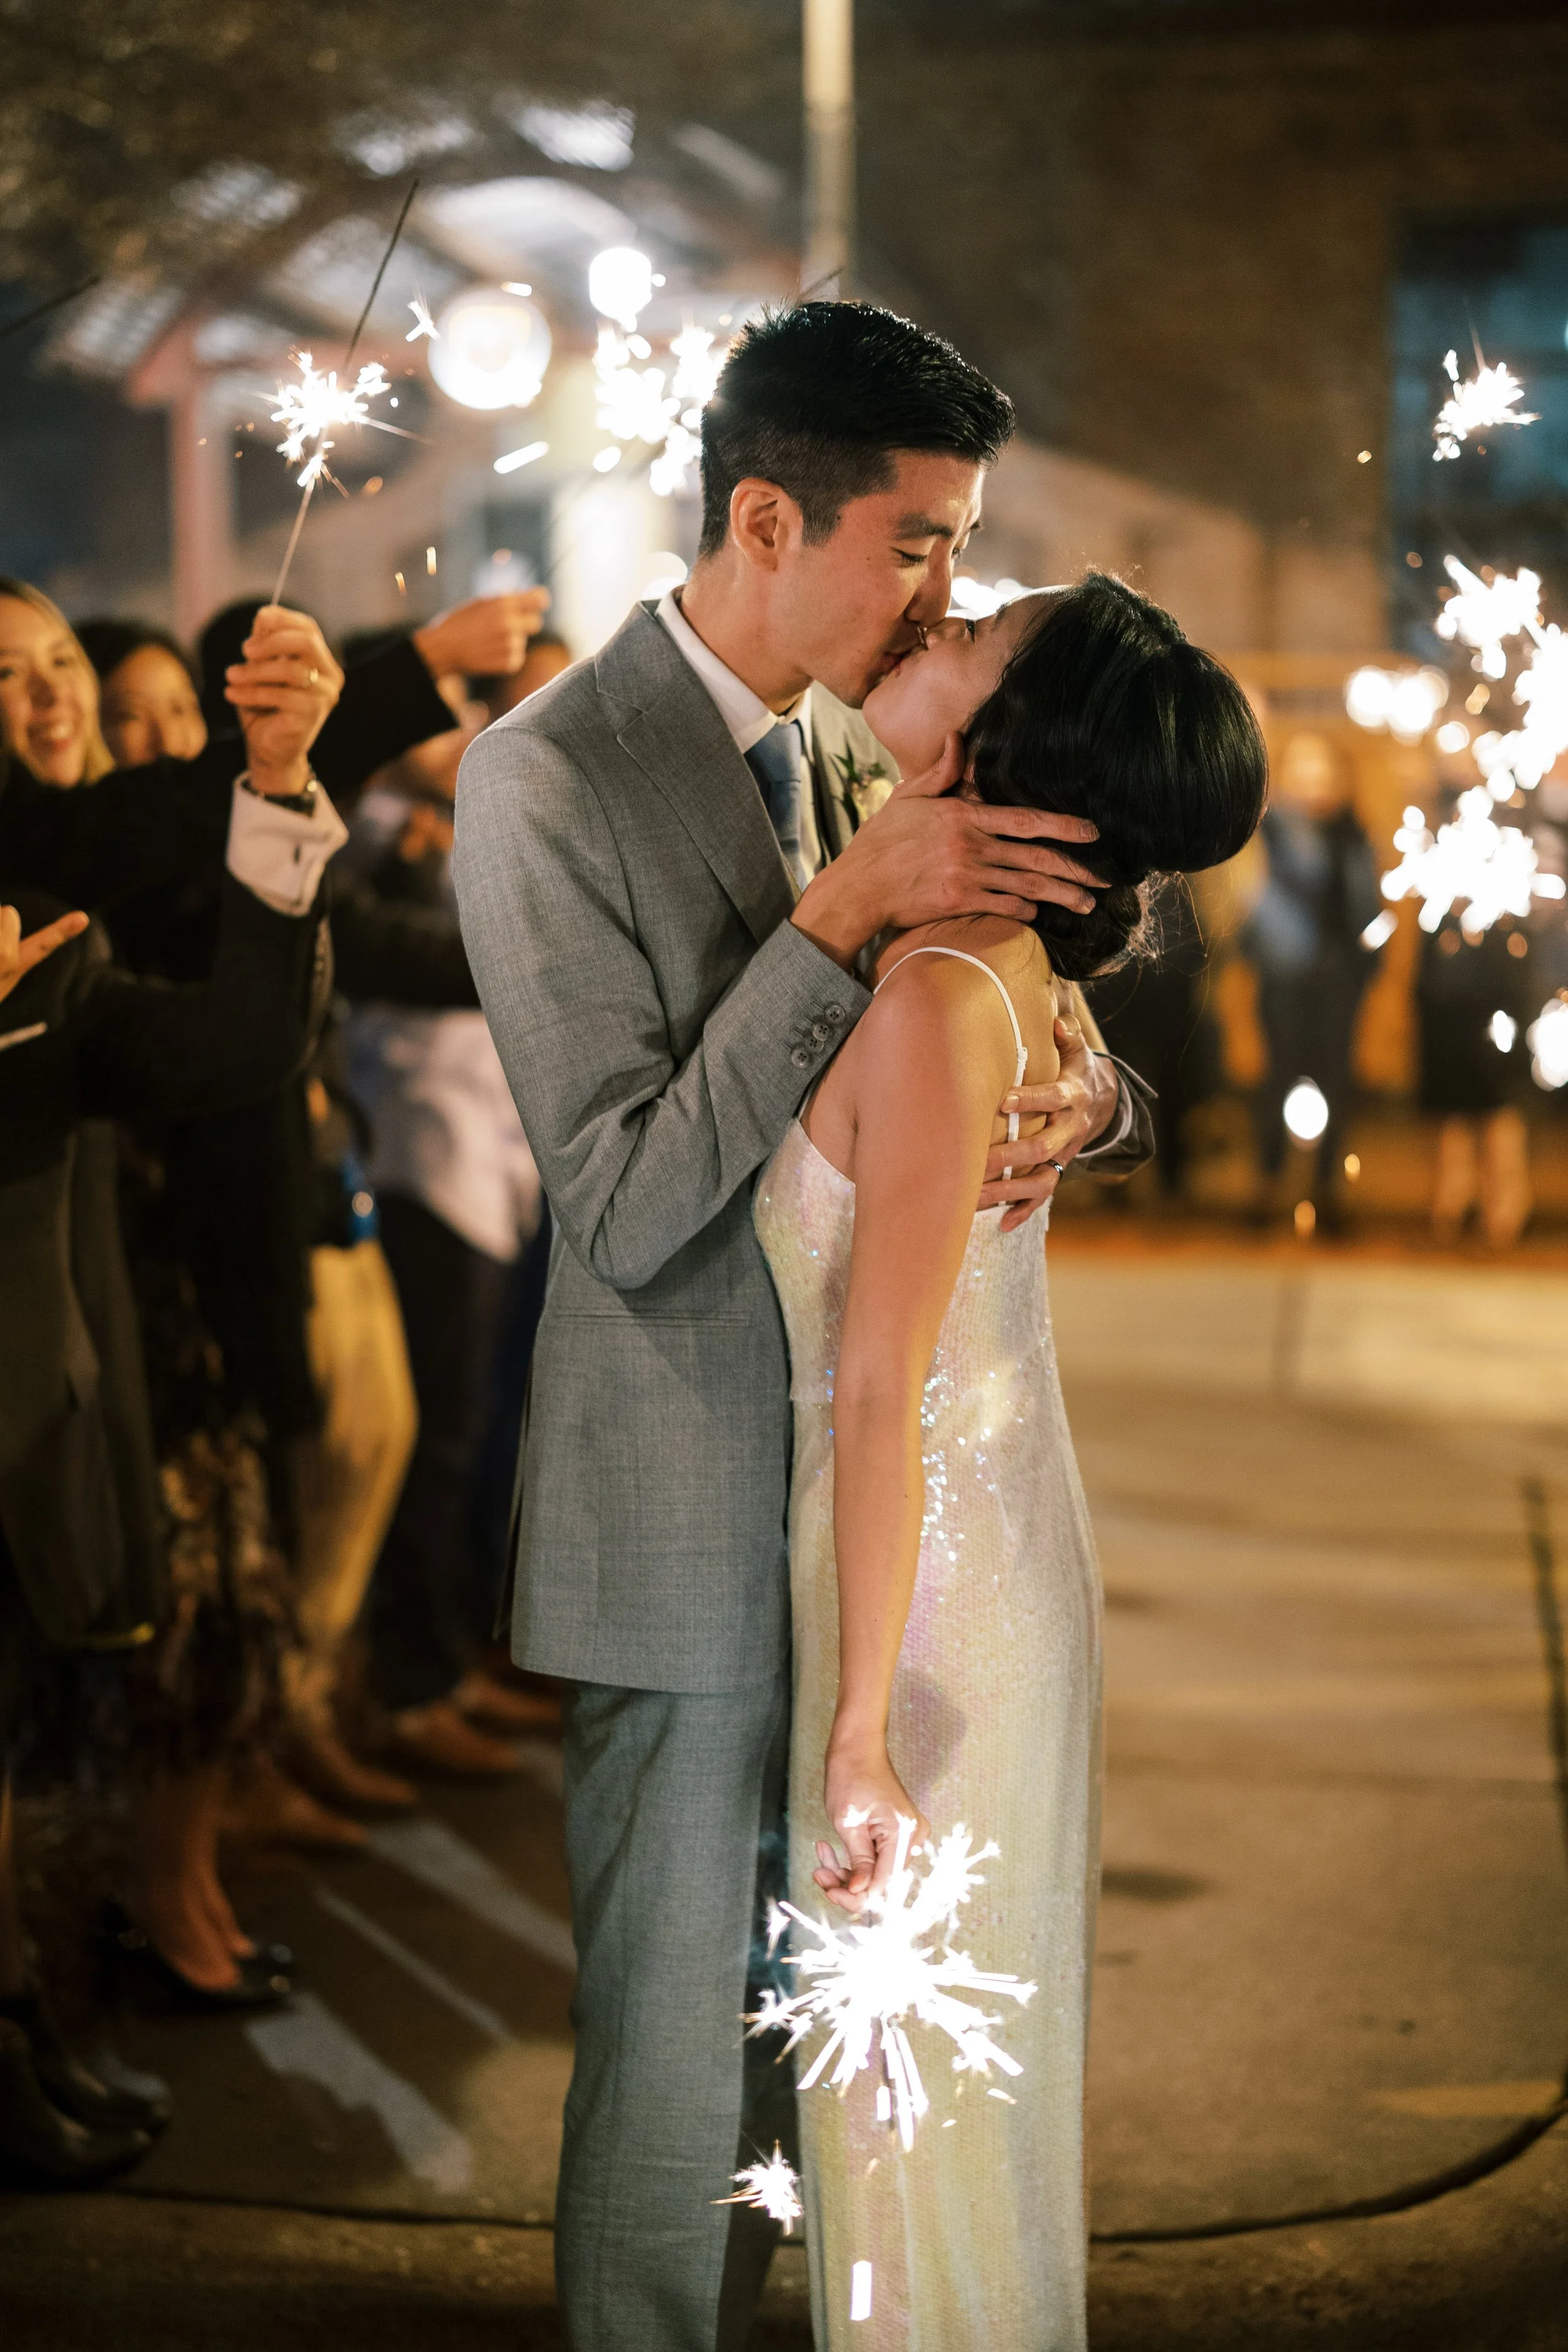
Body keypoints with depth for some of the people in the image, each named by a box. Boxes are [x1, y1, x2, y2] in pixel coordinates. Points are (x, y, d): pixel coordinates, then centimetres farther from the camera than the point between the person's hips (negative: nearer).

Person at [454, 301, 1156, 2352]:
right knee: (674, 2067, 5)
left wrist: (1086, 1094, -14)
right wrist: (841, 916, -28)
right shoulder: (547, 780, -15)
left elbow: (993, 1020, 11)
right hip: (695, 1527, -7)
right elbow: (627, 1209, -20)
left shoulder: (862, 757, 7)